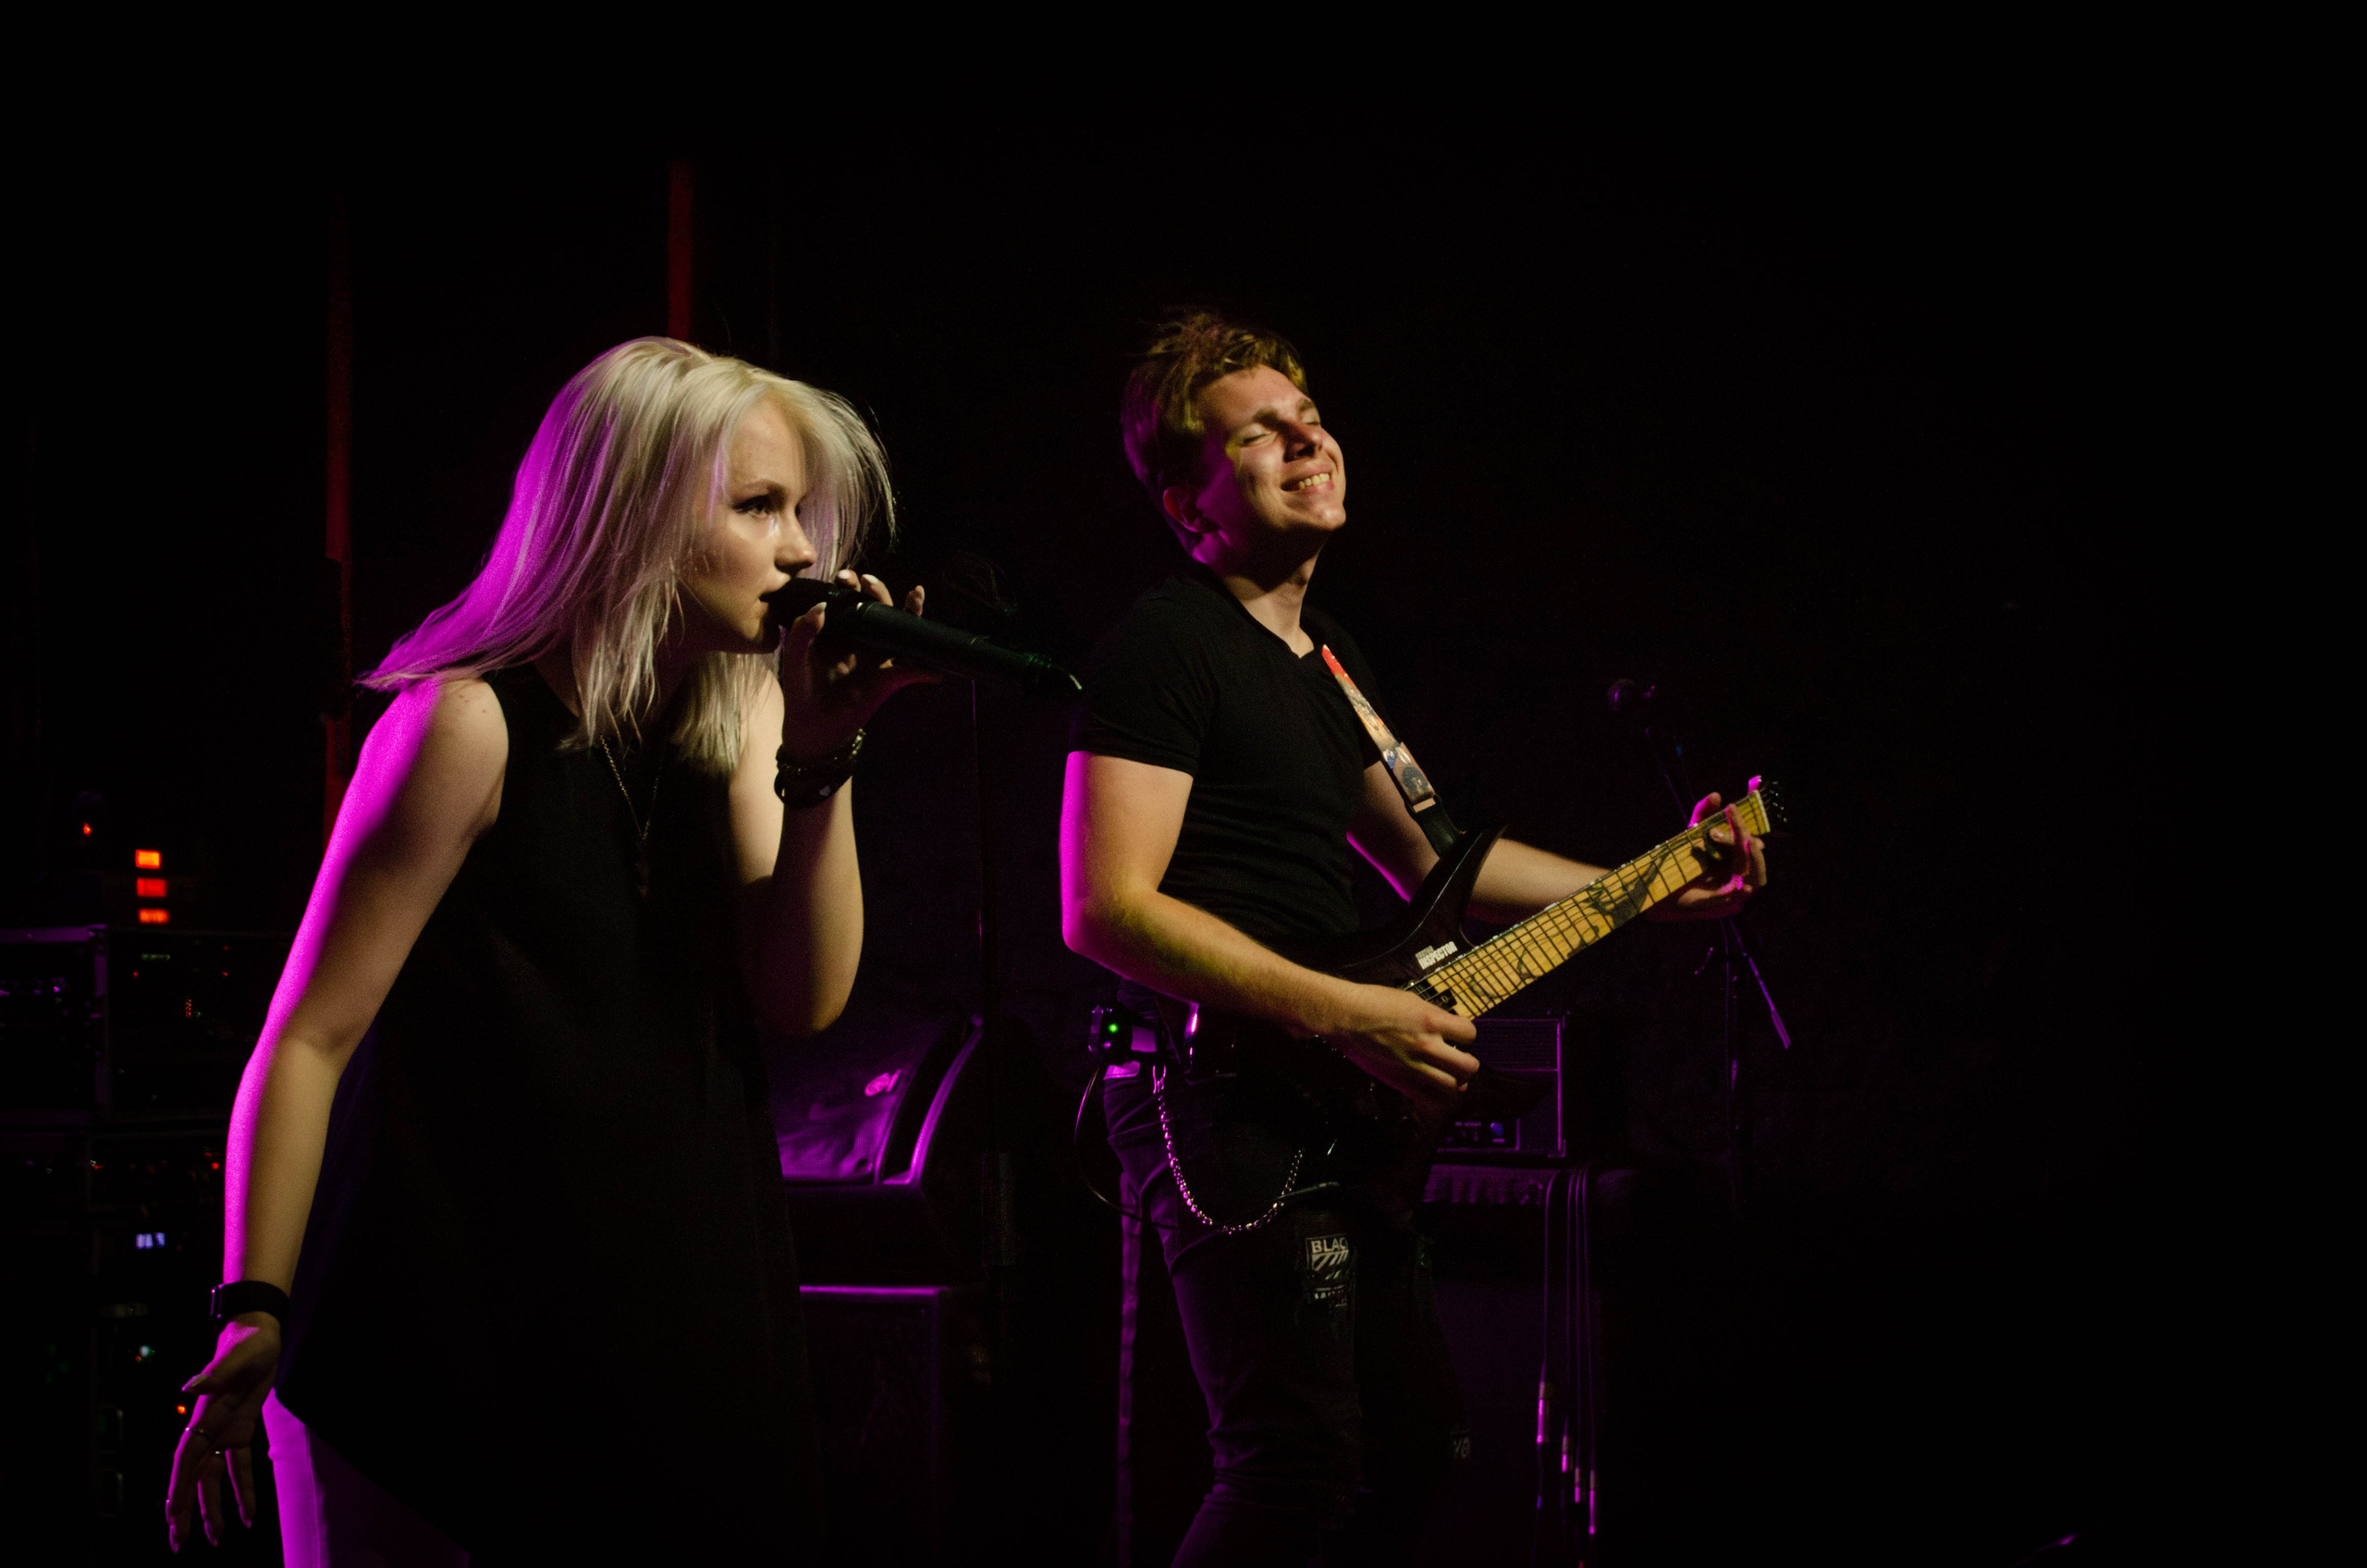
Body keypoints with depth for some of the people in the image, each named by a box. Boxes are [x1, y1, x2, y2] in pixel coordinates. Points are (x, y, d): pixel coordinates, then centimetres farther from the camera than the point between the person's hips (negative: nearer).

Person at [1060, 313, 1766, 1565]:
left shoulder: (1323, 659, 20)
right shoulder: (1165, 646, -10)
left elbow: (1427, 856, 30)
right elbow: (1105, 909, -20)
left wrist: (1651, 892, 25)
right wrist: (1348, 1016, -22)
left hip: (1340, 1115, 10)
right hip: (1221, 1097, -10)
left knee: (1416, 1449, 16)